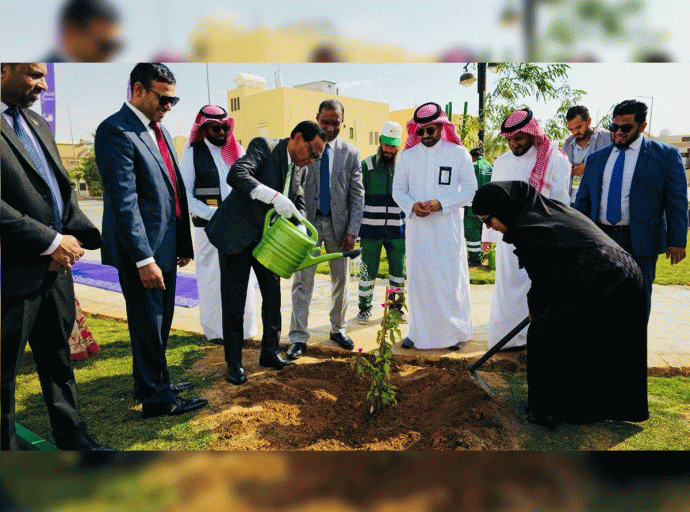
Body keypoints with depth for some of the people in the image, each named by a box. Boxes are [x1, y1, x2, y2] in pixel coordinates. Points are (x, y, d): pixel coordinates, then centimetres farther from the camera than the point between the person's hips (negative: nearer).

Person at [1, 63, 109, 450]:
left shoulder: (39, 124, 14)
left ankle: (70, 433, 35)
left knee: (58, 356, 19)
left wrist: (74, 238, -1)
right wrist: (51, 242, -18)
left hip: (56, 265, 8)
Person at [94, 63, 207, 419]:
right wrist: (144, 259, -23)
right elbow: (124, 200, -21)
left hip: (165, 247, 9)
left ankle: (153, 381, 38)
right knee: (148, 327, 5)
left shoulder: (159, 130, 14)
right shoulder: (116, 130, -14)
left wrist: (182, 243, 15)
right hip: (143, 251, -9)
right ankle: (156, 399, 21)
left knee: (159, 323, 21)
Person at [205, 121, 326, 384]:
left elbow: (299, 202, 12)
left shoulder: (299, 168, 6)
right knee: (234, 302, 1)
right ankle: (233, 363, 15)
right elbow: (236, 174, -31)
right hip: (237, 234, -7)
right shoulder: (264, 146, -16)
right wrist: (274, 197, -42)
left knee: (273, 295, 12)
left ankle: (270, 353, 29)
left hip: (268, 238, 7)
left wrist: (301, 229, -10)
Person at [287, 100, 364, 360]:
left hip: (338, 223, 2)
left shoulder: (351, 153, 5)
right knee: (302, 280, -1)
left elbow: (357, 195, 3)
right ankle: (298, 338, 9)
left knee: (341, 279, 11)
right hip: (307, 221, -2)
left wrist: (352, 231, -5)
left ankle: (337, 328, 28)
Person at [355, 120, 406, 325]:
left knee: (398, 268, 9)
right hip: (370, 228, -2)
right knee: (368, 268, 3)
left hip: (397, 228, 2)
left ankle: (397, 304, 25)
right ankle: (364, 307, 17)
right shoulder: (366, 165, 2)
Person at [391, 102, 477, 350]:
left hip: (447, 228, -2)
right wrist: (412, 205, -11)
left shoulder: (459, 153, 1)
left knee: (450, 278, 1)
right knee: (418, 279, 6)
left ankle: (455, 331, 18)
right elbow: (398, 190, 10)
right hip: (417, 228, 2)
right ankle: (418, 331, 19)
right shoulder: (407, 156, 7)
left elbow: (470, 190, -1)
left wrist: (441, 204, -15)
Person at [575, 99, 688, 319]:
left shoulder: (666, 155, 1)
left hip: (640, 242, -3)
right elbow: (582, 200, 12)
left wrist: (677, 241, -8)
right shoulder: (595, 159, 11)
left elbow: (677, 201, -2)